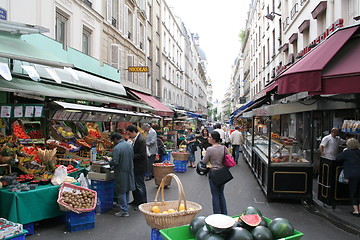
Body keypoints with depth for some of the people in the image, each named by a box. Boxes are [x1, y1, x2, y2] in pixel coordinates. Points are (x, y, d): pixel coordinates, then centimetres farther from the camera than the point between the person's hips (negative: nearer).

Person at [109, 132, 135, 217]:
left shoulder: (116, 148, -20)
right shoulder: (129, 145, 4)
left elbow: (115, 162, -22)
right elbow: (132, 156, 12)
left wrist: (109, 162, -3)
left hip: (121, 173, -7)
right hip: (129, 171, 8)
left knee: (121, 192, 4)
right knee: (127, 190, 19)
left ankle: (124, 211, 10)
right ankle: (126, 207, 33)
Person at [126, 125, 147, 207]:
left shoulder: (141, 140, -21)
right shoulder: (135, 139, 9)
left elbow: (142, 155, -24)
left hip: (140, 166, -10)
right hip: (135, 166, 10)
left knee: (139, 184, 2)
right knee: (134, 184, 18)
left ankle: (143, 203, 16)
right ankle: (136, 200, 33)